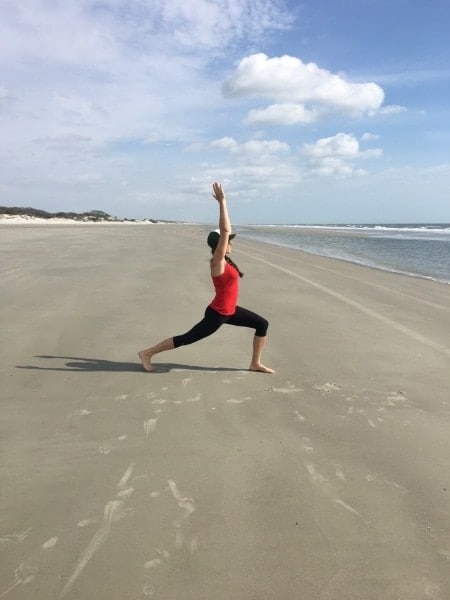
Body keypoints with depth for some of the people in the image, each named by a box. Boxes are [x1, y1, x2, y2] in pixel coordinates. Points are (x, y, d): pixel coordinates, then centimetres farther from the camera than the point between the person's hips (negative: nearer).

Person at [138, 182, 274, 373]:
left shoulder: (224, 260, 4)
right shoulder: (217, 262, -20)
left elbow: (226, 230, 9)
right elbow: (224, 230, -28)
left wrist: (222, 203, 8)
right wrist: (222, 202, -26)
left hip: (229, 311, 9)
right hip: (217, 314, -9)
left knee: (262, 324, 8)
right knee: (186, 339, 1)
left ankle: (255, 363, 16)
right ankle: (147, 353, 13)